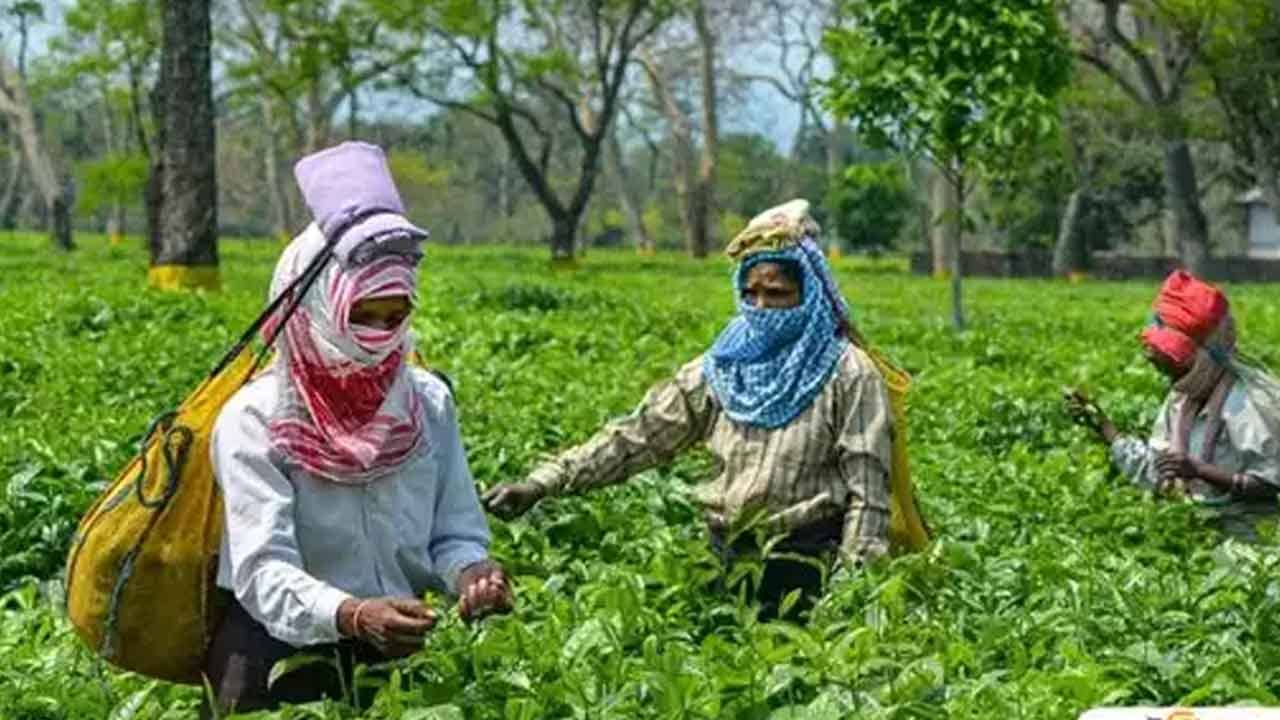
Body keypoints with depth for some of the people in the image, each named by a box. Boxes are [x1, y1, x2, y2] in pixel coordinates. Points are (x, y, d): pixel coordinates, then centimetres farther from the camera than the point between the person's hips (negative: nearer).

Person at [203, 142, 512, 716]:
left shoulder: (428, 403, 3)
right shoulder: (254, 420, -11)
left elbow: (455, 534, 6)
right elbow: (263, 572, -19)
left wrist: (471, 572, -18)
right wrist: (352, 616, -37)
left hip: (399, 646, 4)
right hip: (283, 647, -3)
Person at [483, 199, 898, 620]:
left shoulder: (847, 374, -3)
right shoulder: (719, 370, 10)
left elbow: (868, 490, -6)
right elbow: (637, 436, 6)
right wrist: (542, 484, -3)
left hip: (807, 560, -4)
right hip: (728, 554, 4)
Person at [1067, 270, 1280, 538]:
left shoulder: (1245, 399, -18)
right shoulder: (1183, 394, 6)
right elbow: (1156, 470, 10)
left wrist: (1199, 470, -25)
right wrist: (1102, 425, 5)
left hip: (1240, 532, -7)